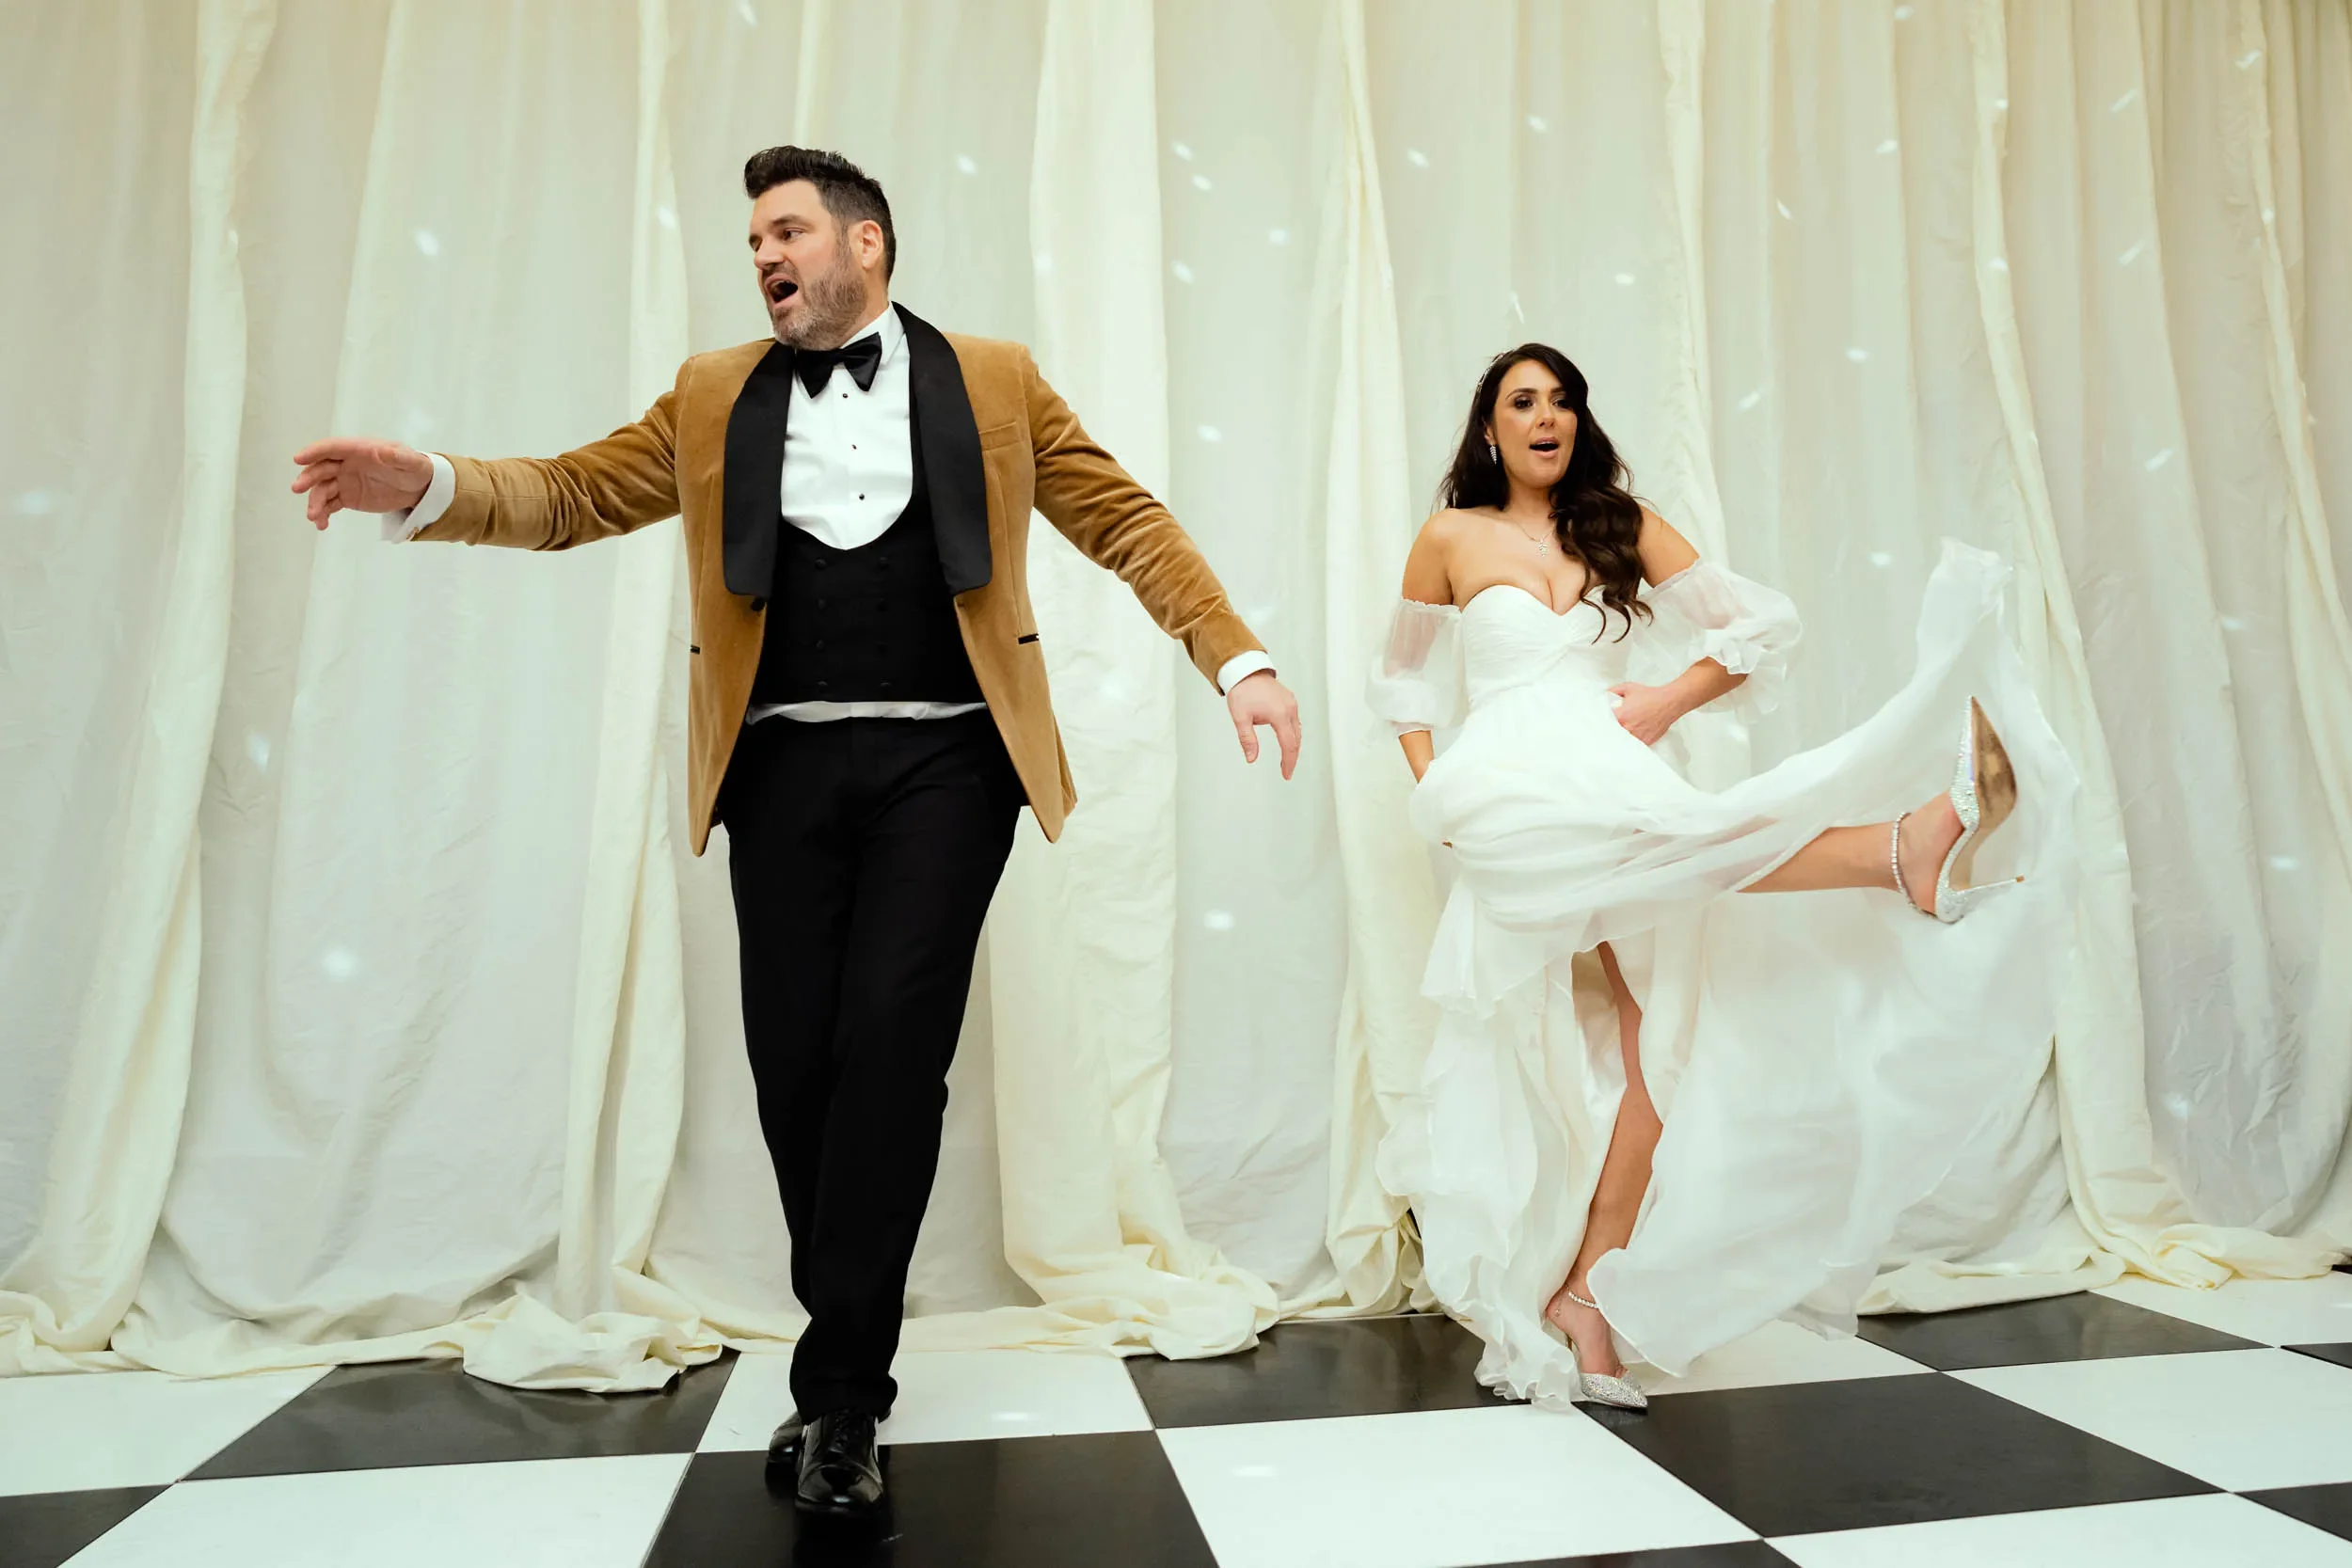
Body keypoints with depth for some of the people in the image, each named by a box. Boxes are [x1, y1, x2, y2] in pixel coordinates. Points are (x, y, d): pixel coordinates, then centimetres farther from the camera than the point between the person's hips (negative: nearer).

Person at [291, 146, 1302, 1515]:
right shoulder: (712, 397, 18)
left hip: (944, 763, -2)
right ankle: (851, 1366, 22)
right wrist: (430, 487, -5)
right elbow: (575, 493, 15)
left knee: (892, 1042, -11)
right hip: (785, 767, 3)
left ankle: (838, 1397, 4)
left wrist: (1239, 658, -2)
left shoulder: (996, 381, 12)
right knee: (795, 1061, 1)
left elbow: (1129, 524, 9)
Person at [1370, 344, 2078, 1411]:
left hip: (1625, 784, 3)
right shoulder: (1451, 538, 12)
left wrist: (1669, 699, -1)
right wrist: (1431, 791, 10)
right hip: (1512, 786, -2)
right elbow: (1404, 673, 22)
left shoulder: (1627, 527, 16)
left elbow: (1761, 624, 14)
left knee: (1661, 1026, -13)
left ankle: (1586, 1288, -9)